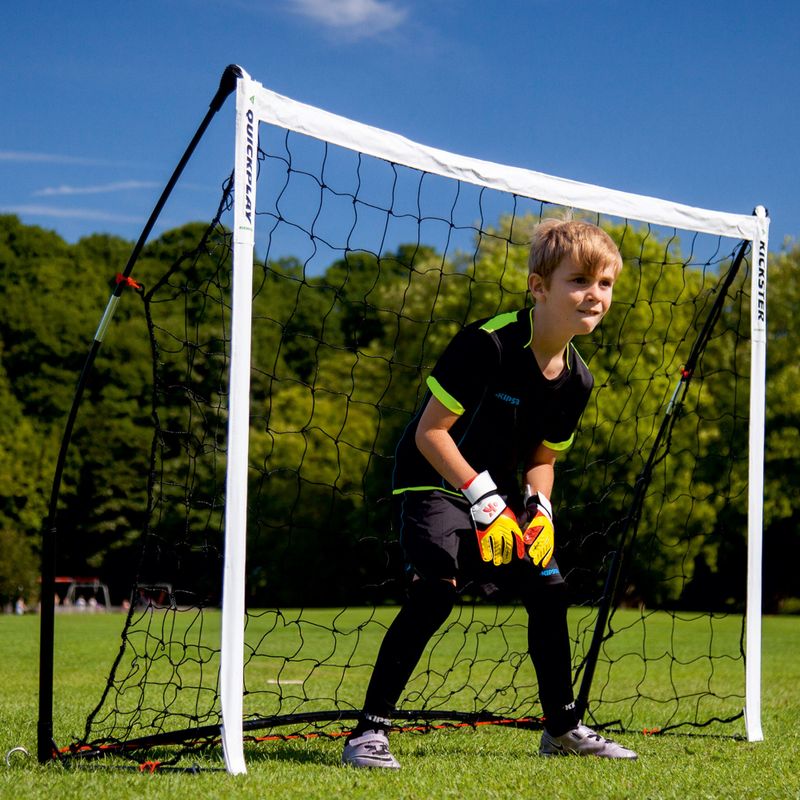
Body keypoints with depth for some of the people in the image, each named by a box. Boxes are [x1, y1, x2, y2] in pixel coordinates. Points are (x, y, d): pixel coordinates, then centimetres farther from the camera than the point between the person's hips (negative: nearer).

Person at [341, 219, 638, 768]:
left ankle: (563, 728, 25)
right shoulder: (488, 343, -25)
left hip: (500, 490, 8)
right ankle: (370, 730, -22)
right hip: (434, 480, -7)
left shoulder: (576, 379, -3)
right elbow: (430, 432, -23)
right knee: (437, 586, -26)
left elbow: (543, 458, 11)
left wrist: (540, 510, -8)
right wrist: (483, 499, -25)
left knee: (548, 590, 6)